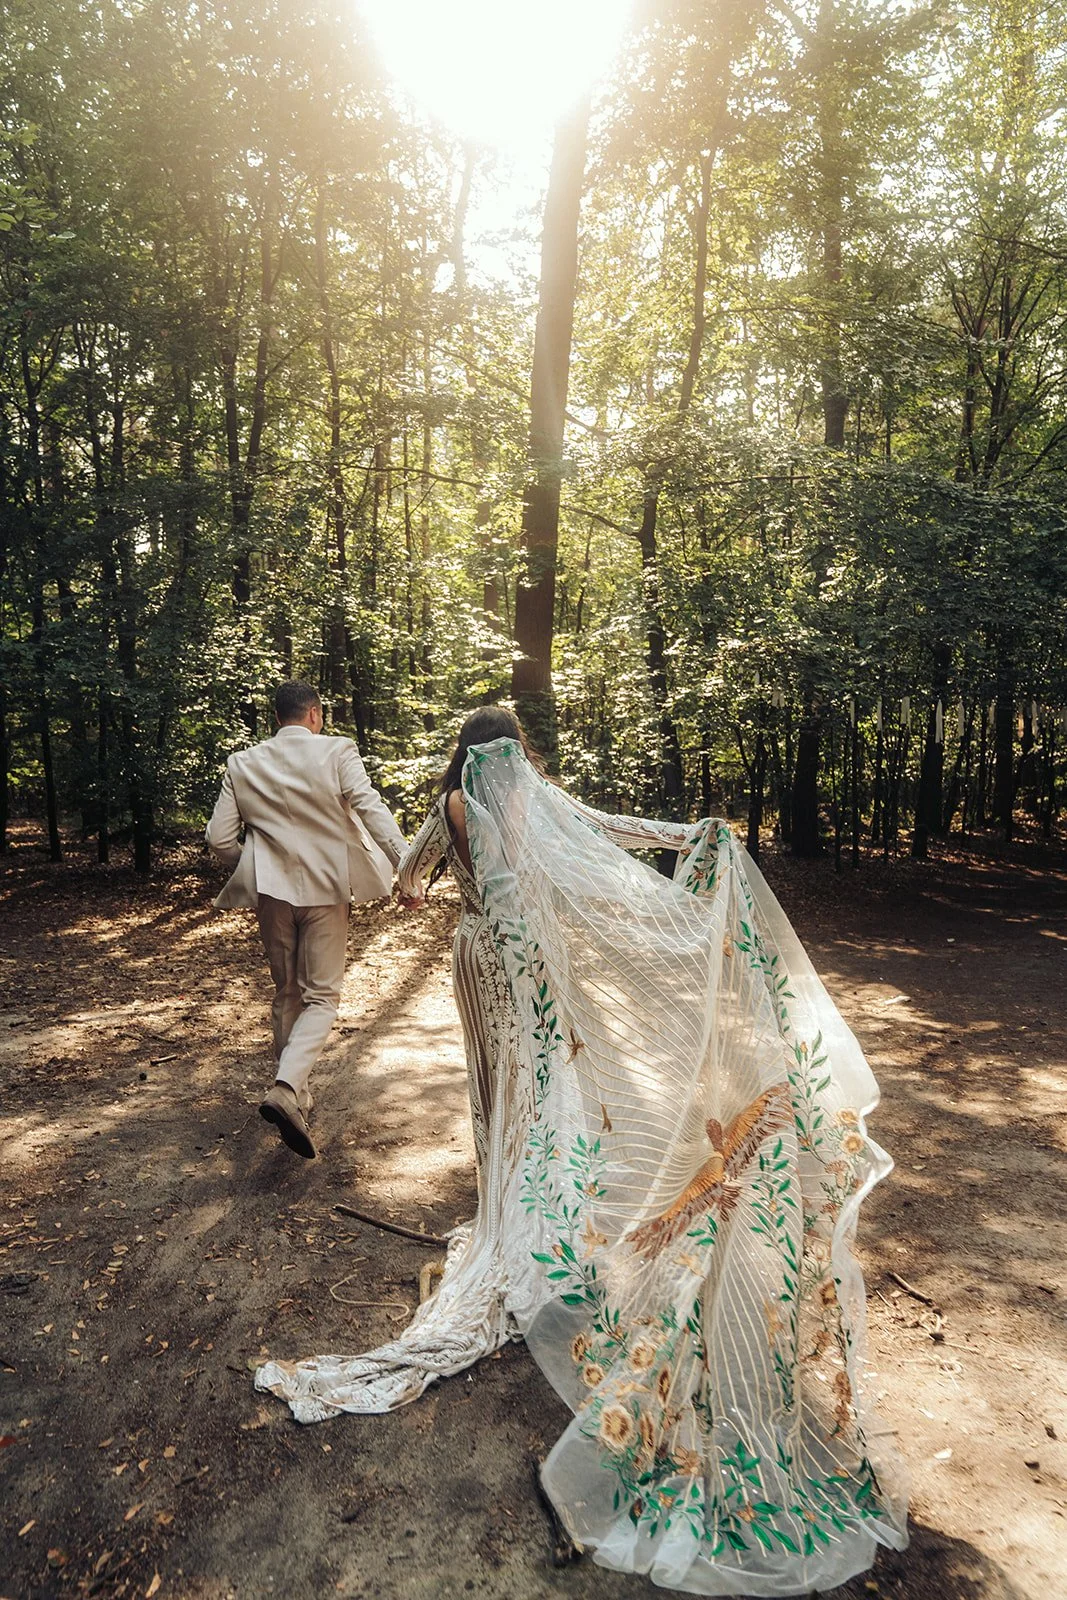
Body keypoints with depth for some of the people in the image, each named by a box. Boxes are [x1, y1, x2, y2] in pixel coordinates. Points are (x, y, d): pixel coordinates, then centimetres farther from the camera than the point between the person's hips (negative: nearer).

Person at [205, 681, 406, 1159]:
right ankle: (286, 1088, -17)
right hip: (325, 889, -3)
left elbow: (219, 838, 1)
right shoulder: (337, 753, -7)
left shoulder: (242, 764, 3)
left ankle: (295, 1092, 26)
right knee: (322, 996, 4)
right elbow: (373, 811, -16)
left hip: (271, 891, 3)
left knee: (286, 993, 18)